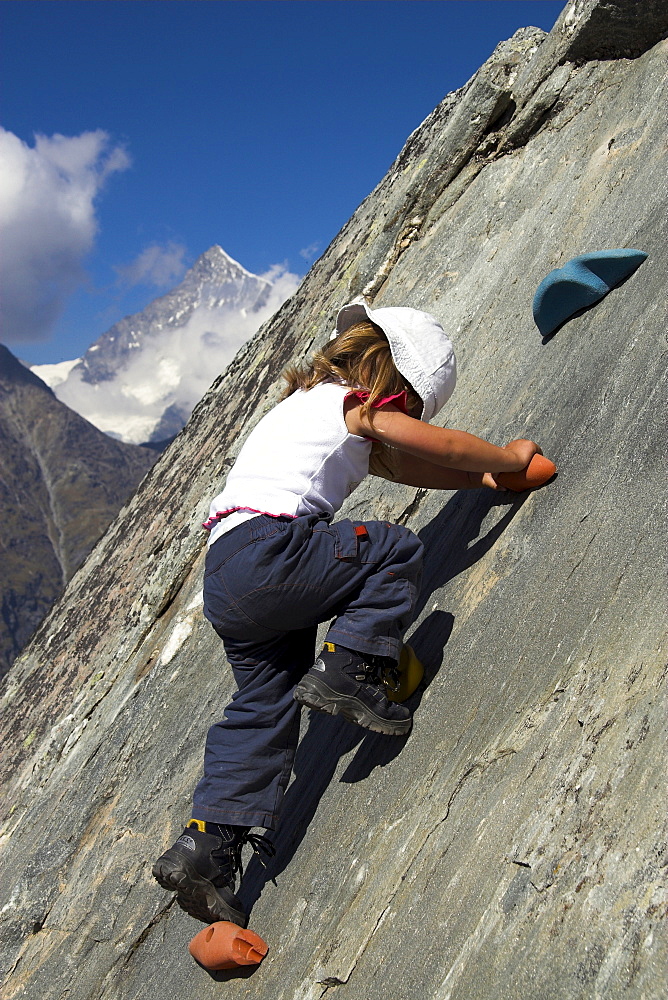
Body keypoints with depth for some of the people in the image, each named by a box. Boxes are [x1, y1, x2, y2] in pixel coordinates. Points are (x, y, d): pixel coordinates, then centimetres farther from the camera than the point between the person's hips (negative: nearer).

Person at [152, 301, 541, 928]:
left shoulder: (311, 402, 30)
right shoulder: (352, 405, 2)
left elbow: (404, 464, 31)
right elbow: (444, 446, 4)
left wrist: (479, 477, 26)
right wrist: (510, 458, 20)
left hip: (224, 581, 10)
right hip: (267, 551, -10)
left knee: (264, 708, 10)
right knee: (397, 550, 1)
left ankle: (205, 848, 5)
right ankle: (348, 670, -10)